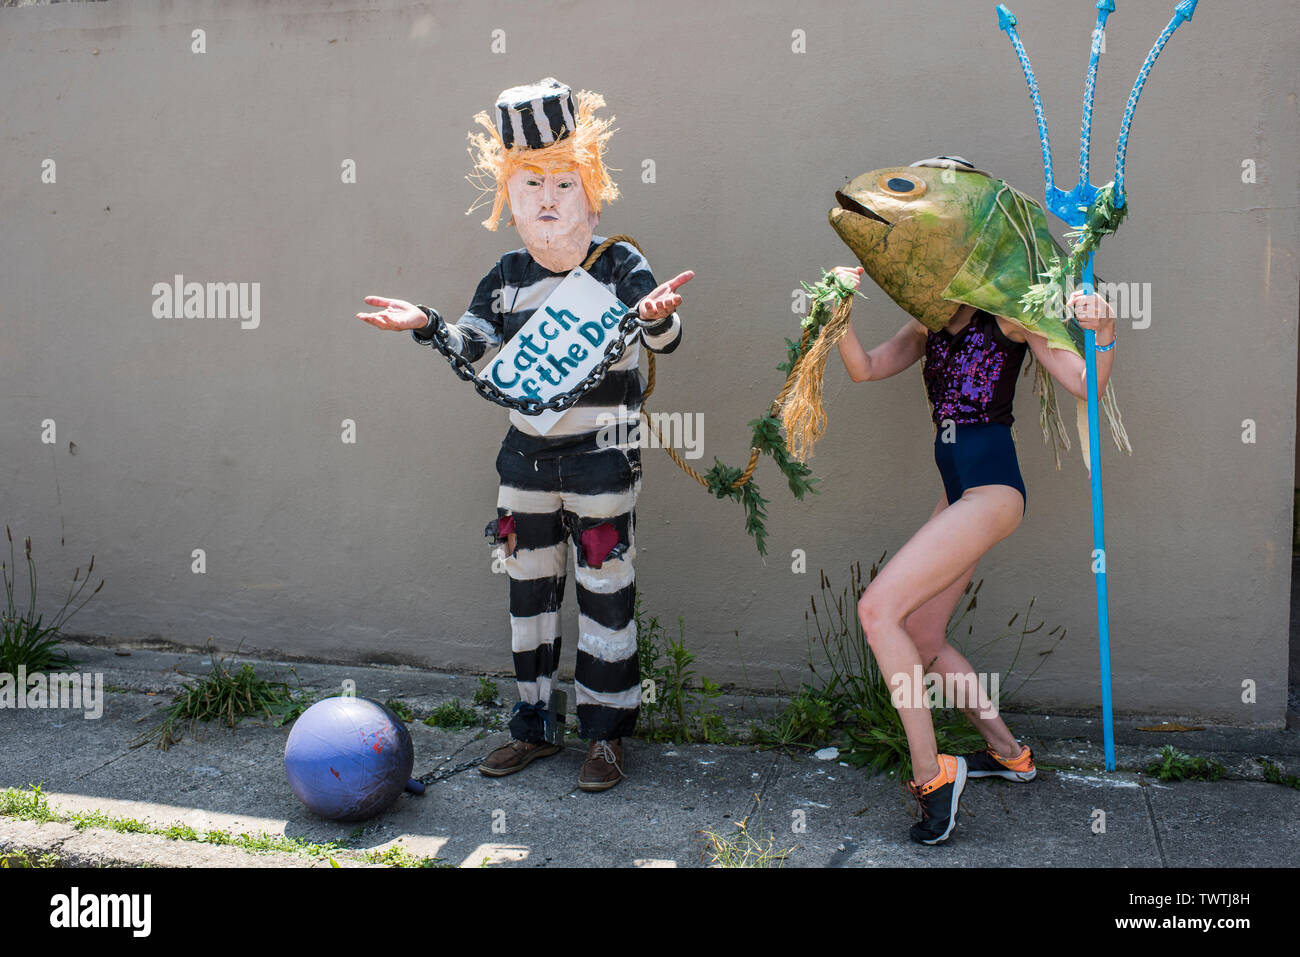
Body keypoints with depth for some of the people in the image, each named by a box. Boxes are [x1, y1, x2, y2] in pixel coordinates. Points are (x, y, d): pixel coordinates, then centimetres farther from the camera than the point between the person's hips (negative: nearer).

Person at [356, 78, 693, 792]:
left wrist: (656, 317, -46)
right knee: (529, 592, 13)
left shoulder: (620, 265, -10)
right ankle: (534, 725, 28)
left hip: (602, 459, -5)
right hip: (527, 458, 5)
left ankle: (606, 735, 17)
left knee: (605, 595, 3)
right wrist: (427, 324, -17)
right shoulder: (509, 275, 3)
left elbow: (664, 337, -23)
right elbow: (472, 346, 2)